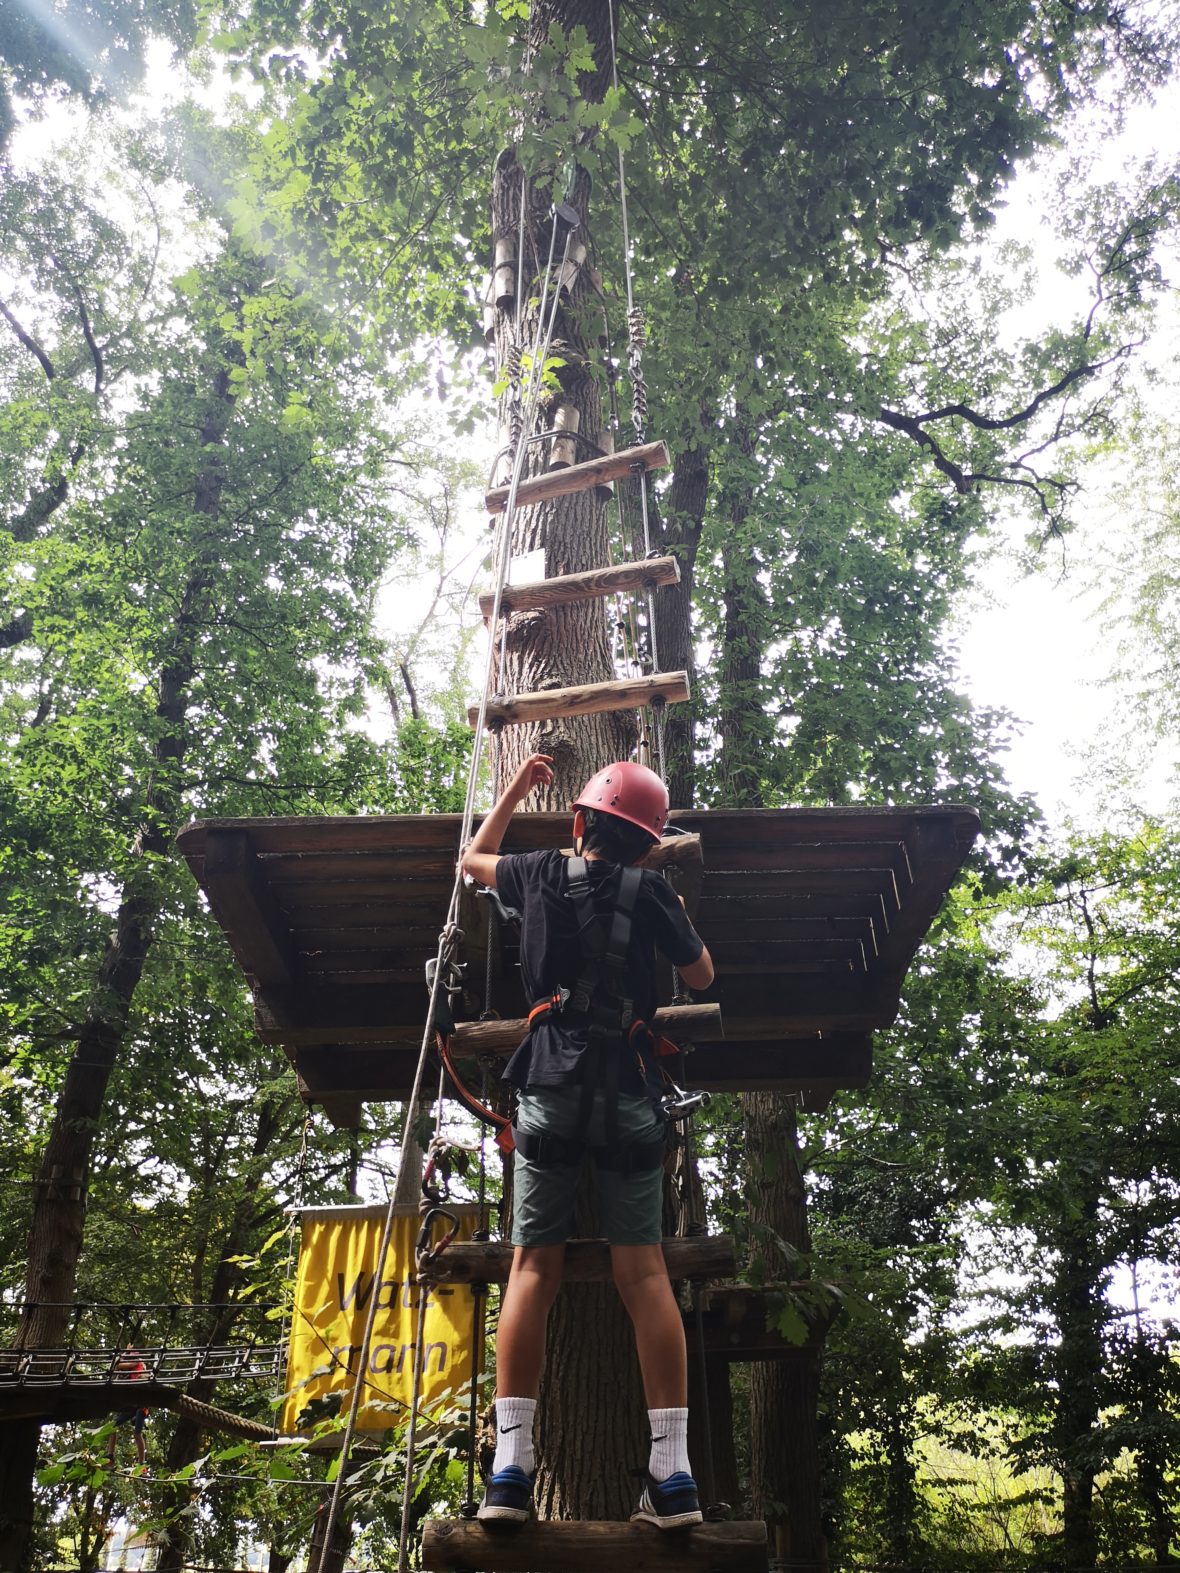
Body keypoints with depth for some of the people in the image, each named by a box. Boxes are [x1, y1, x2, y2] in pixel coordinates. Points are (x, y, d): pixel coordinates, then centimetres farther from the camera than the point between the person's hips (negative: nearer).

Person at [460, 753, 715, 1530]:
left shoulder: (545, 872, 8)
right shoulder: (651, 890, 3)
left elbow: (475, 857, 29)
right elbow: (703, 976, 14)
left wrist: (517, 787, 38)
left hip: (551, 1082, 1)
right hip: (629, 1088, 0)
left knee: (533, 1267, -1)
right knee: (644, 1270, -1)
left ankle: (511, 1465, -6)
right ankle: (673, 1470, -3)